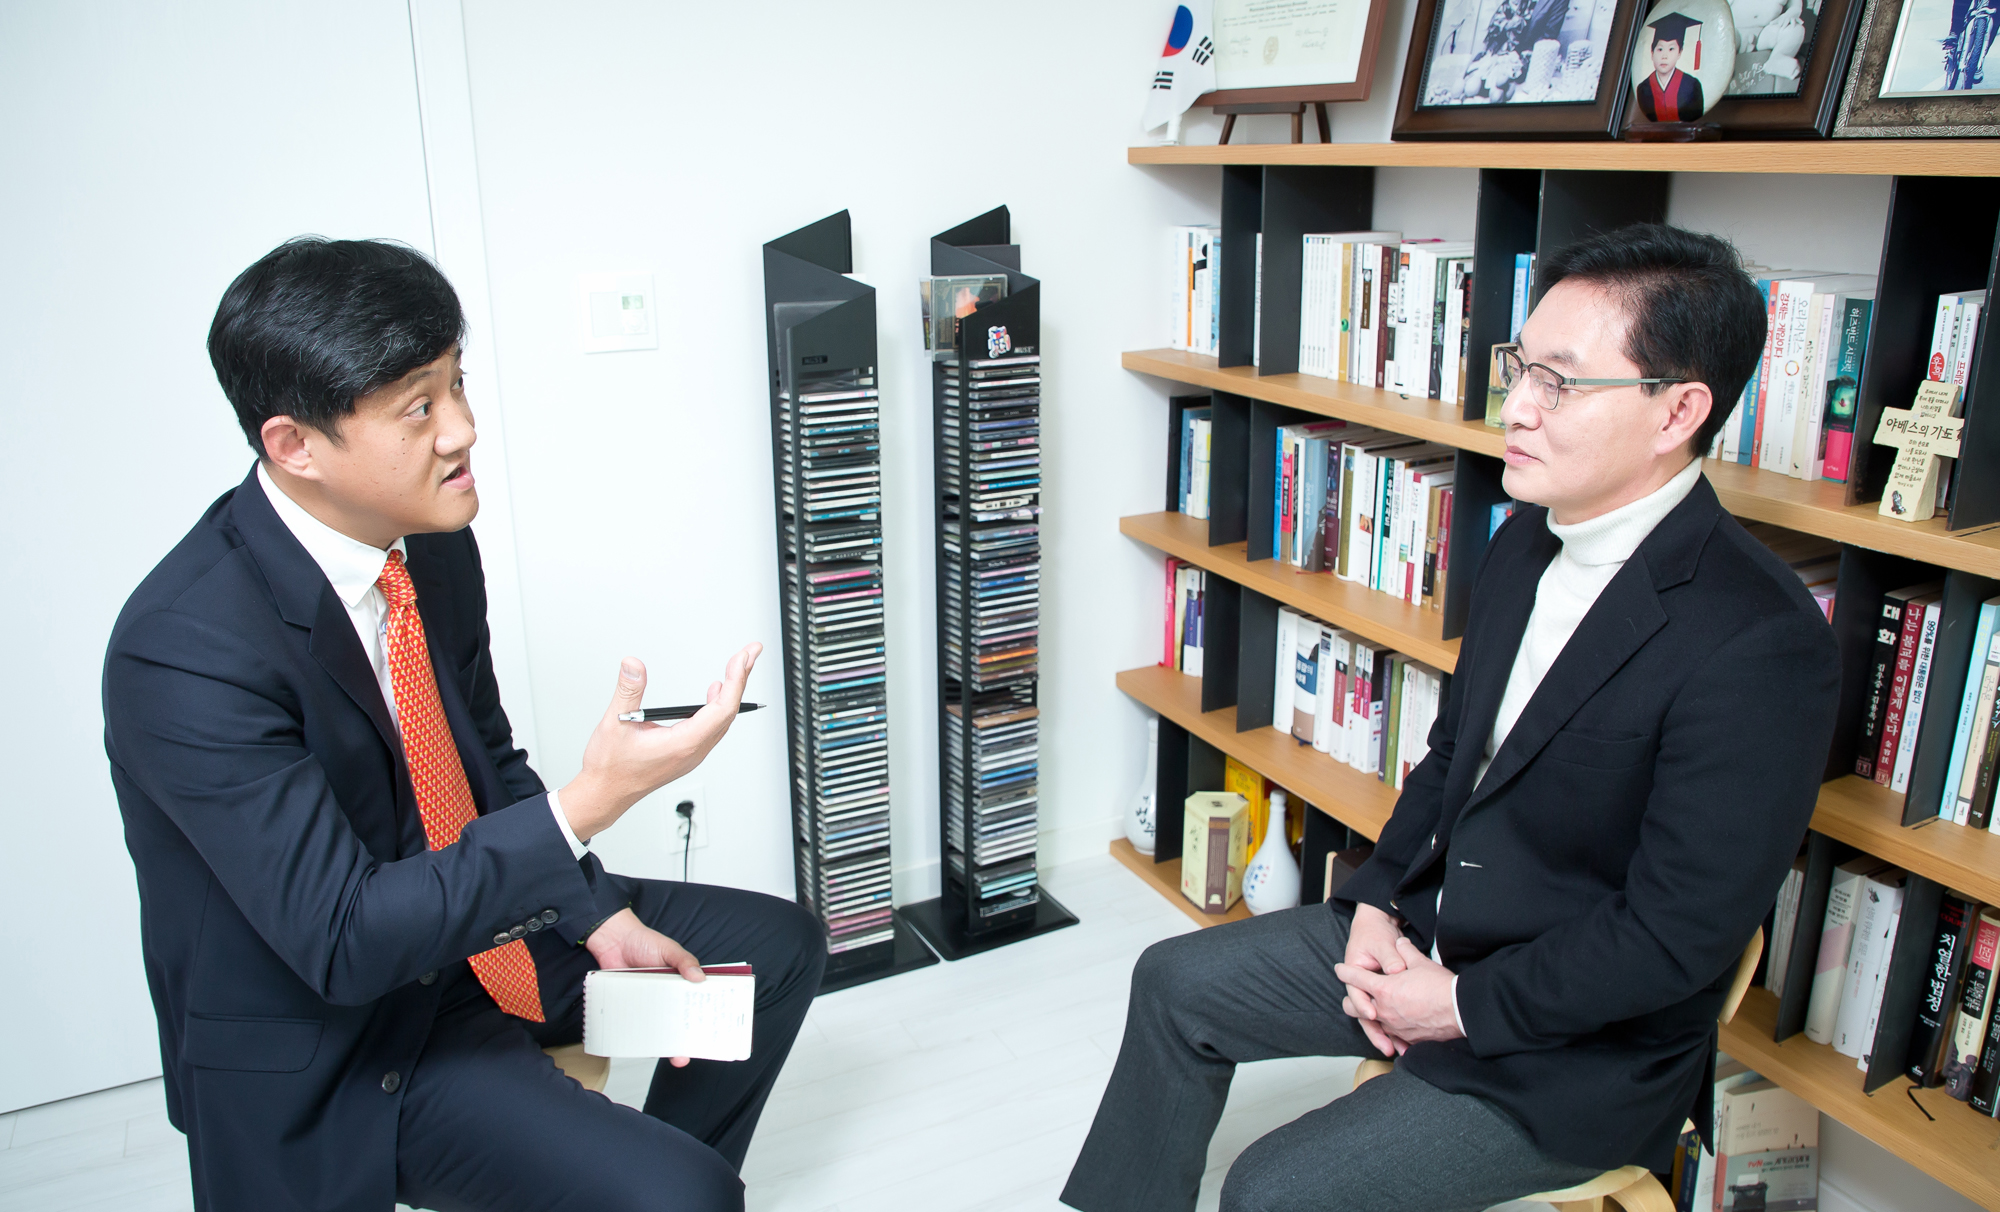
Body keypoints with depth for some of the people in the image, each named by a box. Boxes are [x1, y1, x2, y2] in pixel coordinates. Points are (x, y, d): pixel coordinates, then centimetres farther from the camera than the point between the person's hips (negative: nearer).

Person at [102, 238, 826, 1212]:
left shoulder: (433, 541, -5)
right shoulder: (184, 650, -29)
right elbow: (343, 940, -30)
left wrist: (602, 917, -3)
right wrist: (588, 805, -38)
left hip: (486, 924, 8)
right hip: (332, 1041, -7)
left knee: (780, 946, 11)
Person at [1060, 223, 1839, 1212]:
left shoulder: (1758, 646, -28)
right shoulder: (1525, 544, -1)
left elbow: (1677, 934, -25)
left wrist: (1463, 1005, -17)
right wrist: (1378, 902, -2)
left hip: (1577, 1049, -8)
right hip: (1425, 937, 8)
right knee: (1176, 984, 9)